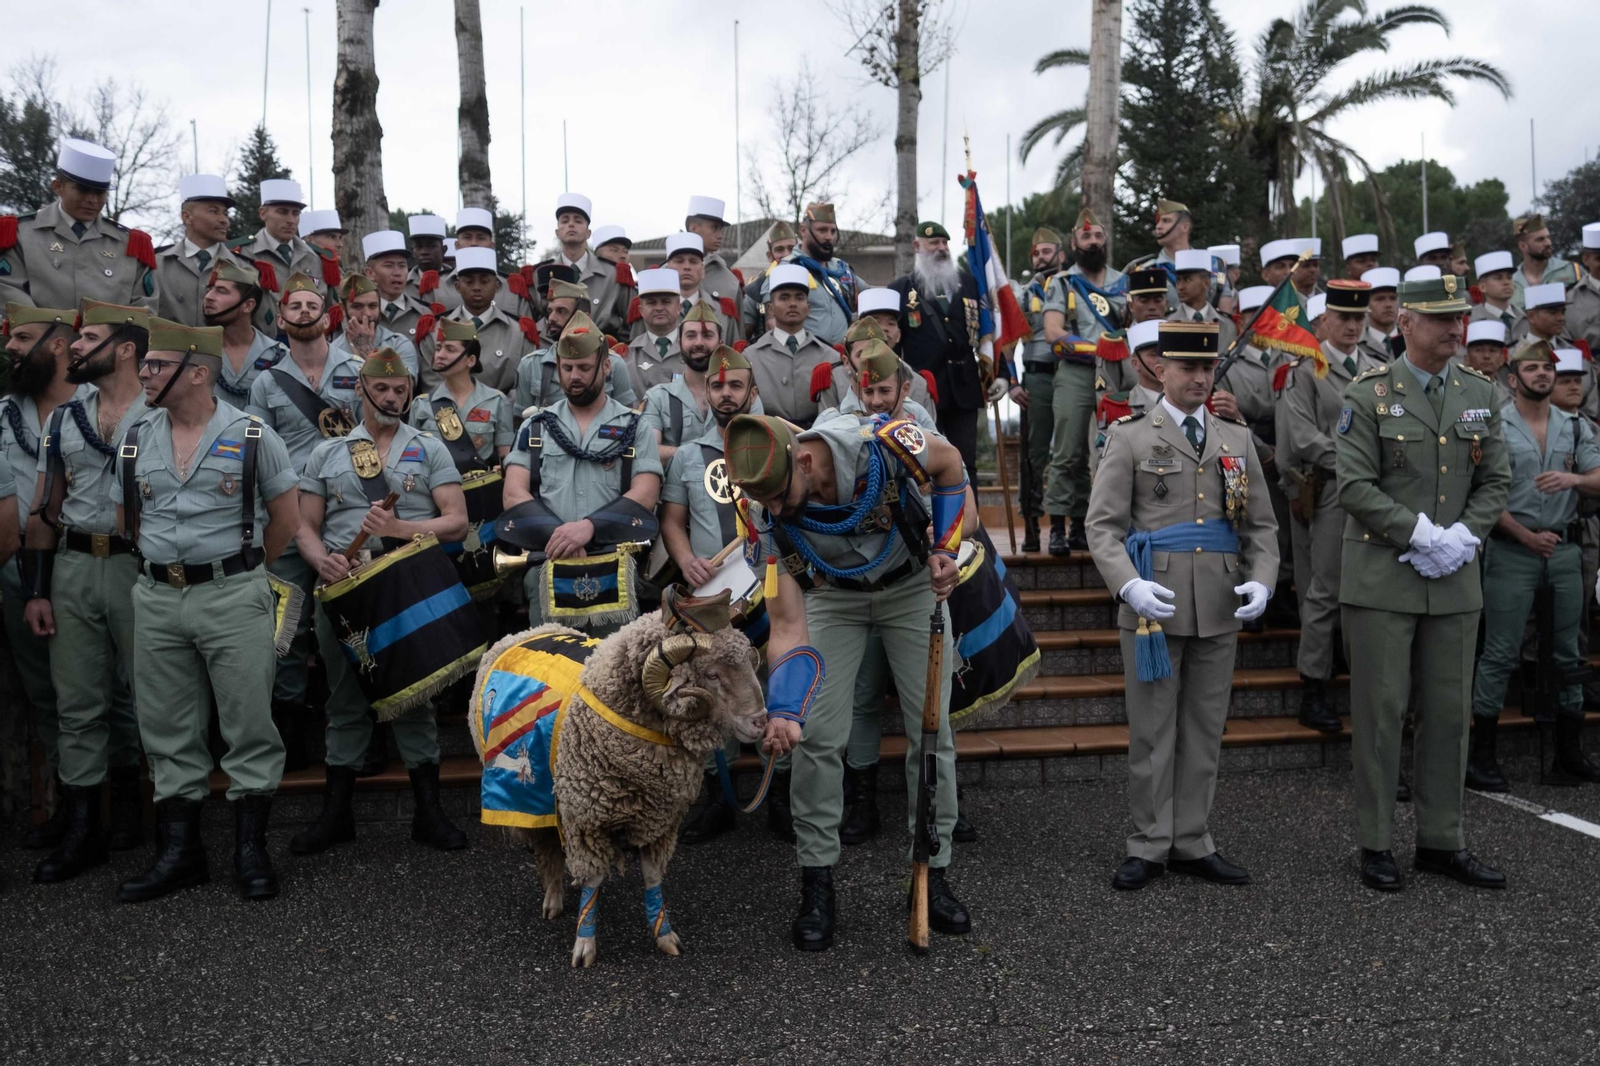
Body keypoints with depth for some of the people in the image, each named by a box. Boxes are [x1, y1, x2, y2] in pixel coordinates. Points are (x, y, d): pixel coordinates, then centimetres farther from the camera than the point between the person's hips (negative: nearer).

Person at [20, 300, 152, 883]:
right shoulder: (62, 419, 11)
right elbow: (45, 510, 12)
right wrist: (37, 590, 6)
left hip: (141, 567, -4)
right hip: (71, 567, 4)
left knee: (140, 694, 8)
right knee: (77, 703, 5)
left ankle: (126, 791, 28)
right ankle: (82, 829, 11)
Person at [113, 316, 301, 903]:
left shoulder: (252, 436, -3)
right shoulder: (136, 438, 9)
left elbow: (286, 516, 4)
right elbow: (127, 519, 20)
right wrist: (168, 561, 14)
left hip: (233, 597, -4)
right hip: (156, 600, 4)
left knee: (249, 724, 0)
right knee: (169, 732, 9)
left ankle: (251, 849, 10)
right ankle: (179, 851, 20)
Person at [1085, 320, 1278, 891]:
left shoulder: (1237, 439, 13)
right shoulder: (1130, 437, 1)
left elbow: (1261, 524, 13)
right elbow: (1103, 524, -6)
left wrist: (1261, 580, -6)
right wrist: (1130, 585, -21)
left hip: (1220, 609, 4)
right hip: (1153, 606, -4)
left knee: (1205, 732, 10)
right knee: (1152, 733, 3)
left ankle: (1193, 844, 22)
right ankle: (1148, 847, 15)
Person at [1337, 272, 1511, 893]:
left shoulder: (1480, 394, 10)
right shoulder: (1368, 395, -5)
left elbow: (1494, 482, 9)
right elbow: (1354, 487, -12)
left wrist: (1462, 537, -7)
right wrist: (1422, 535, -16)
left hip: (1454, 581, 5)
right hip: (1382, 579, -5)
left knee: (1449, 712, 9)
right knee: (1380, 712, 0)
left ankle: (1441, 842, 21)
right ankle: (1374, 844, 11)